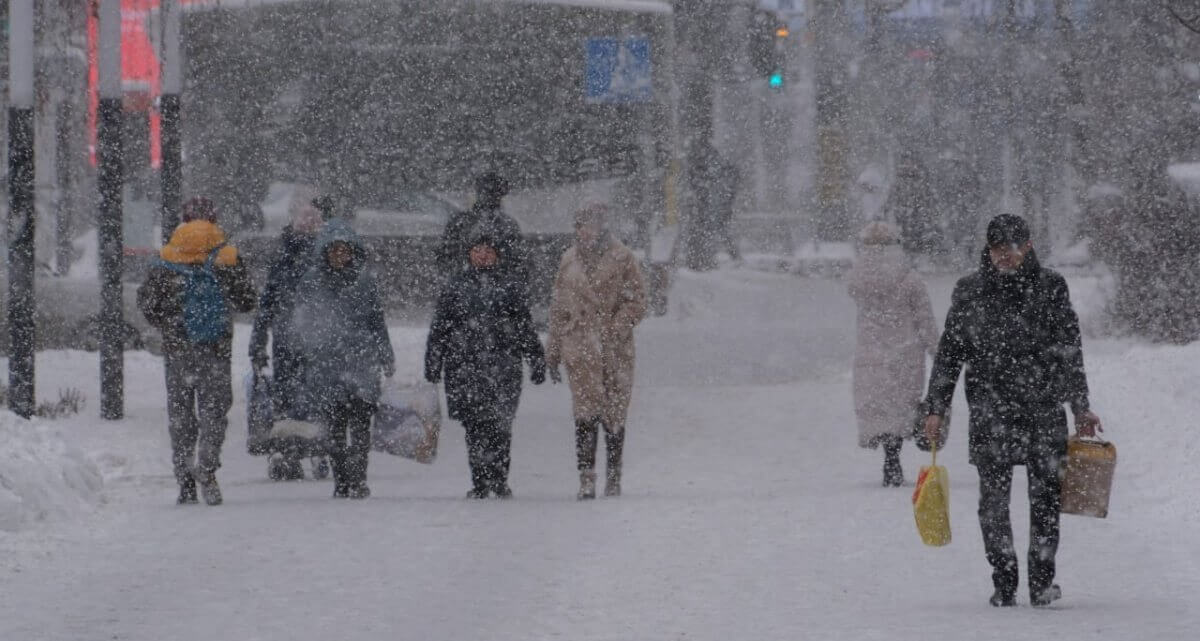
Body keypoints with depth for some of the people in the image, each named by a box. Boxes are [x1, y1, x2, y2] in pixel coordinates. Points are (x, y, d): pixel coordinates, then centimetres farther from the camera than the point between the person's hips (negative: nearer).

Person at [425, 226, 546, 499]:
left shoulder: (510, 285, 11)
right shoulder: (456, 286, 12)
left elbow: (526, 328, 15)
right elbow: (439, 328, 14)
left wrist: (537, 361, 13)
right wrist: (432, 362, 9)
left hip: (503, 366, -1)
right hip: (464, 363, 1)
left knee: (500, 423, -8)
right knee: (474, 425, -2)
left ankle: (499, 479, 4)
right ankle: (480, 483, 4)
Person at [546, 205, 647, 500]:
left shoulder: (622, 259, 0)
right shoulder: (570, 260, 12)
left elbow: (636, 302, -2)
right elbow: (558, 307, 19)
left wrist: (614, 331, -16)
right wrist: (554, 351, 18)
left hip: (614, 350, -2)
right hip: (580, 350, 2)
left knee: (613, 415, 5)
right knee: (585, 413, -11)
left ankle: (614, 478, 18)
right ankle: (586, 479, -15)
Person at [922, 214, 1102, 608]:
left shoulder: (1051, 288, 6)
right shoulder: (970, 293, 6)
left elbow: (1070, 351, 9)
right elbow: (949, 353, 10)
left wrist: (1080, 407, 7)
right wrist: (936, 408, 6)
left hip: (1044, 407, 0)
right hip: (990, 409, 0)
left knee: (1045, 494, -4)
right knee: (993, 497, -4)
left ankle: (1042, 581, 4)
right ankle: (1004, 584, 3)